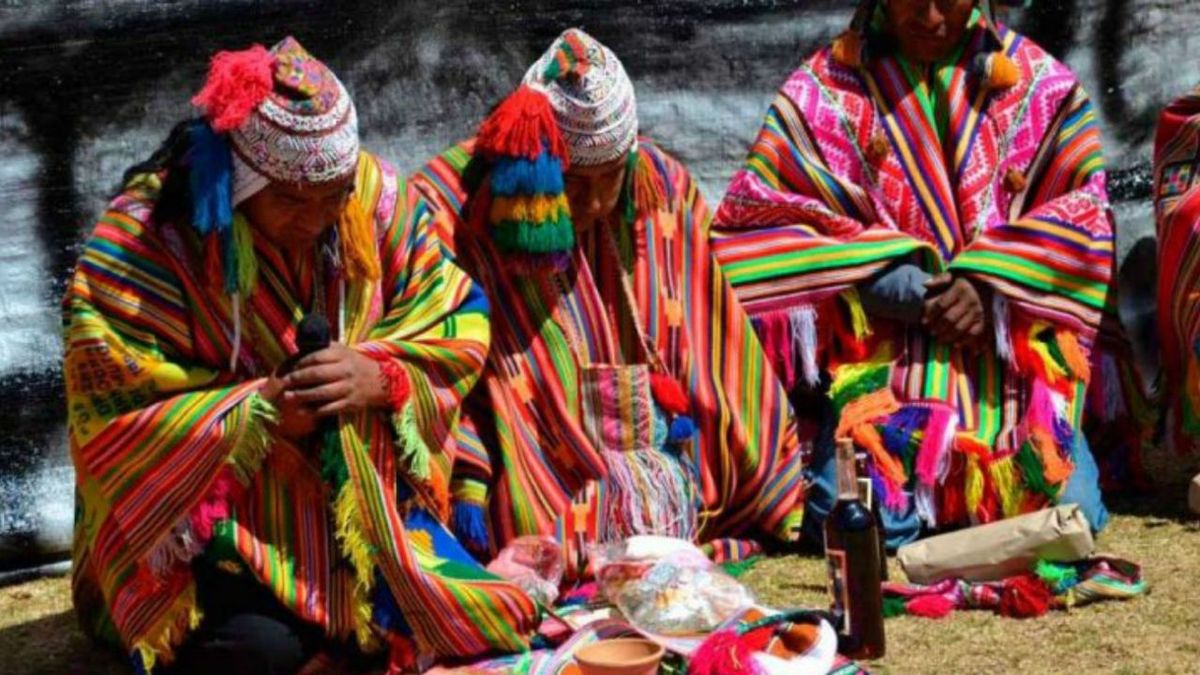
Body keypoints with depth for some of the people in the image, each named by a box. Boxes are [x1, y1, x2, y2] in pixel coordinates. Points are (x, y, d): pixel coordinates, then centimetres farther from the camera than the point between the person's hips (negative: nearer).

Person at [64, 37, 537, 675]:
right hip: (210, 502, -3)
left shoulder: (376, 196, -7)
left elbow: (460, 324, -4)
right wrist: (260, 411, -27)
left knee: (464, 618, -12)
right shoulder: (142, 241, -18)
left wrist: (380, 375, -25)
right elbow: (112, 418, -18)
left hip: (366, 492, 4)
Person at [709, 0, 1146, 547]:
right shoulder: (826, 89, 3)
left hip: (1015, 353, 2)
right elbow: (756, 224, -4)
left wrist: (990, 286, -13)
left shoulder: (1042, 86, 9)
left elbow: (1083, 218, 5)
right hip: (879, 355, -2)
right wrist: (908, 289, -12)